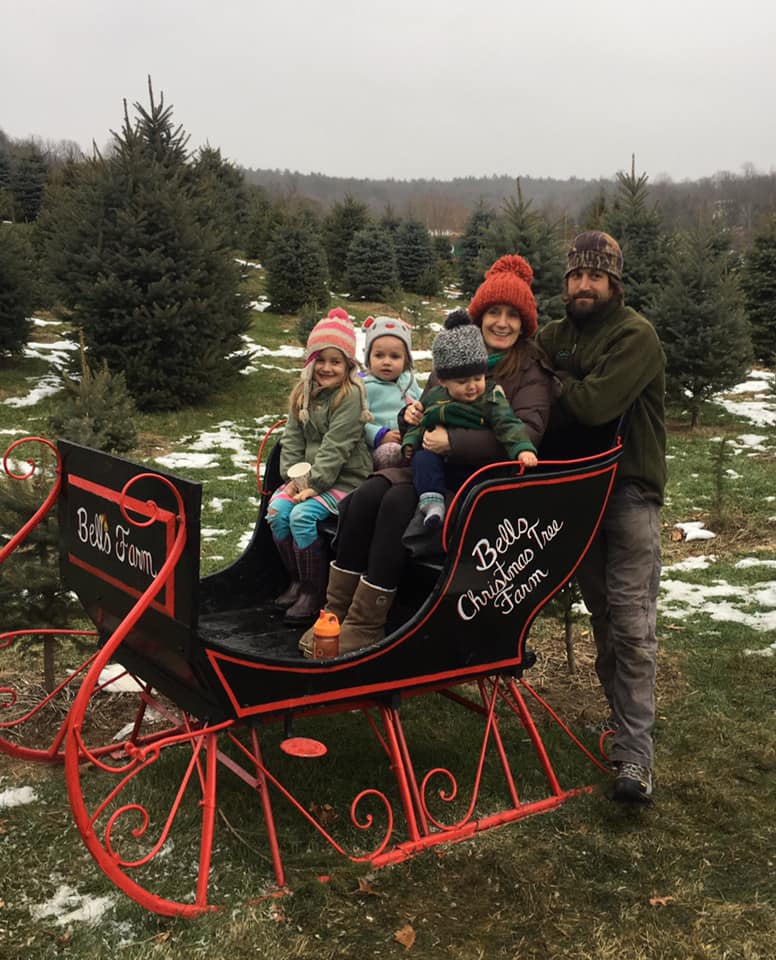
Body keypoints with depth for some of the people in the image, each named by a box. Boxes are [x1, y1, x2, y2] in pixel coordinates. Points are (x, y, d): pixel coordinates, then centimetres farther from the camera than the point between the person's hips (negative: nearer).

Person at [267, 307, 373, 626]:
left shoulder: (351, 395, -12)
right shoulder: (303, 394, 11)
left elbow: (335, 446, -18)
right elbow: (292, 439, 8)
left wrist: (314, 483, -20)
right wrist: (294, 477, -6)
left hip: (344, 480, -7)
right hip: (308, 477, 7)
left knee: (302, 515, -26)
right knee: (276, 509, -14)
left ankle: (314, 593, -10)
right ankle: (296, 581, 4)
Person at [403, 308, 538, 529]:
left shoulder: (492, 396, 0)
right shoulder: (434, 397, 9)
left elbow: (509, 425, -12)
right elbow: (420, 425, 24)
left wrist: (523, 449, -30)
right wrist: (410, 442, 4)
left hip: (476, 468, -2)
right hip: (440, 466, 2)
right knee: (422, 458, -25)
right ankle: (431, 501, -31)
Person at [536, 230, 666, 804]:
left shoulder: (636, 336, -13)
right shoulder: (557, 335, 11)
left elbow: (594, 404, -24)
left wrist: (553, 381, -8)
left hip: (630, 493, -6)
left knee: (632, 626, -9)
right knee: (601, 614, 15)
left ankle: (635, 755, -6)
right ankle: (623, 713, 30)